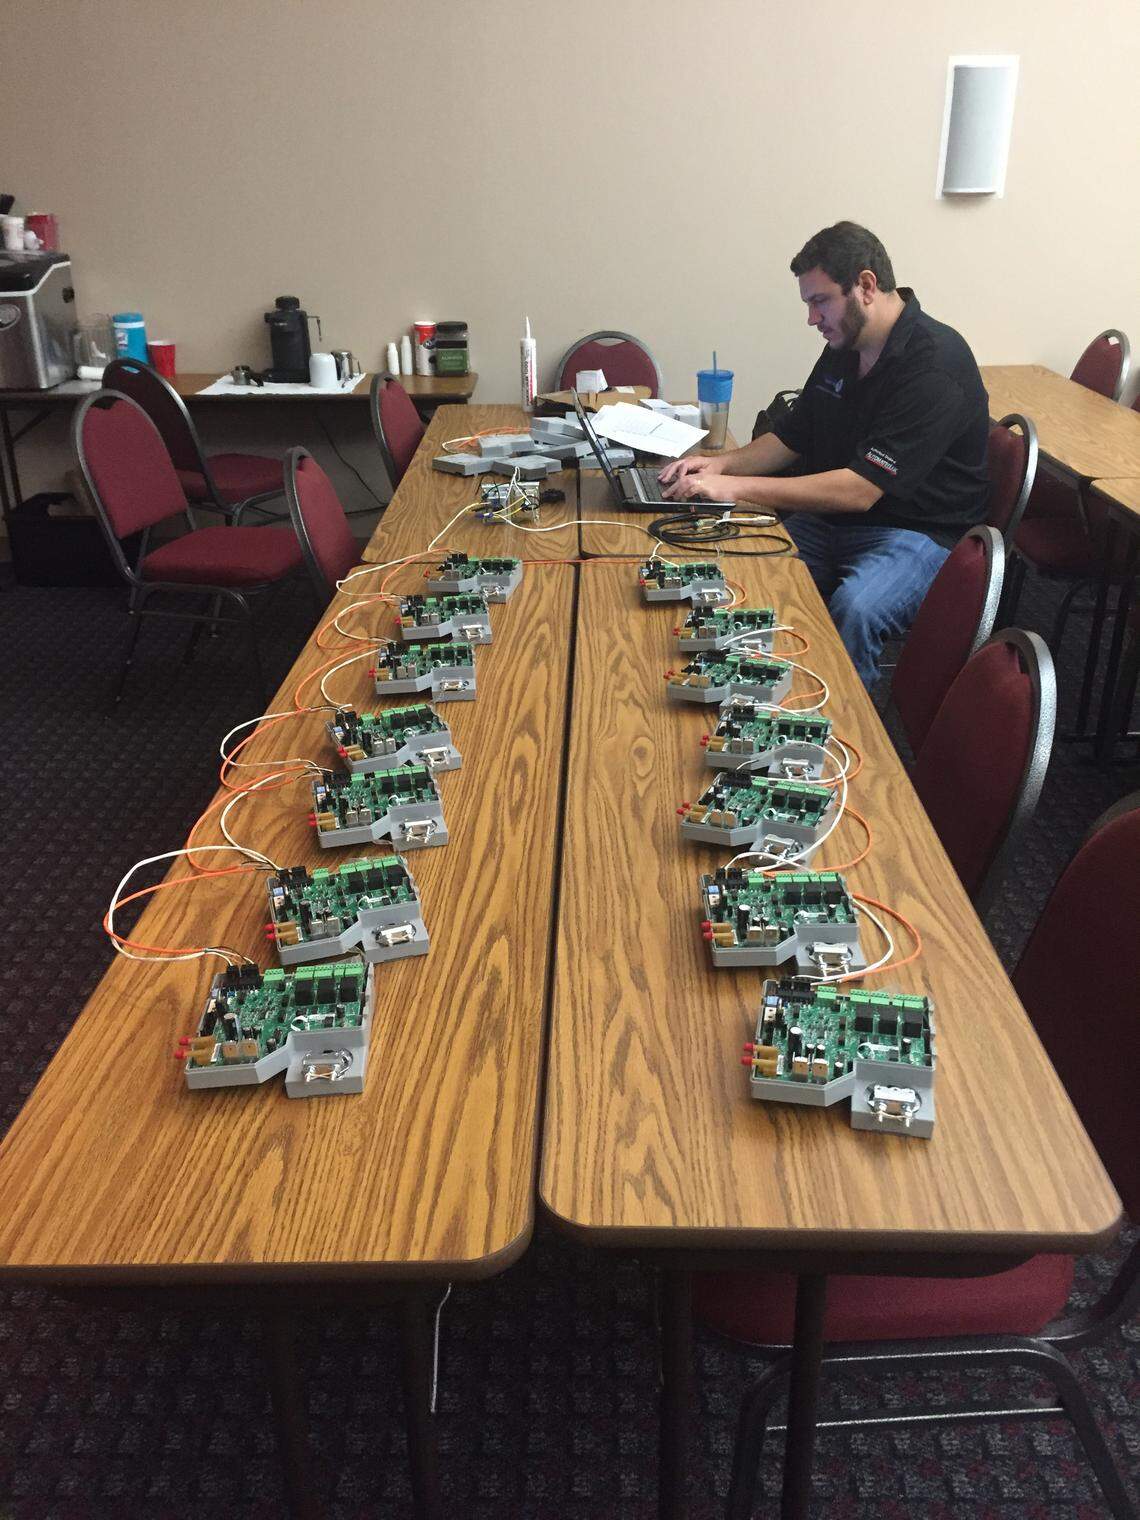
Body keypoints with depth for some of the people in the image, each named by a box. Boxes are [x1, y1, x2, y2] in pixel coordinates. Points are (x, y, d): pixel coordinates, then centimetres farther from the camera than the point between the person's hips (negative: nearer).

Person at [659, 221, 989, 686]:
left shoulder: (935, 364, -19)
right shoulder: (842, 350, 8)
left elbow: (859, 489, -26)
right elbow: (790, 438, 18)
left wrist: (735, 487, -28)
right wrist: (725, 464, -4)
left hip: (920, 533, -7)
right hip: (831, 520, 8)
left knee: (852, 610, -37)